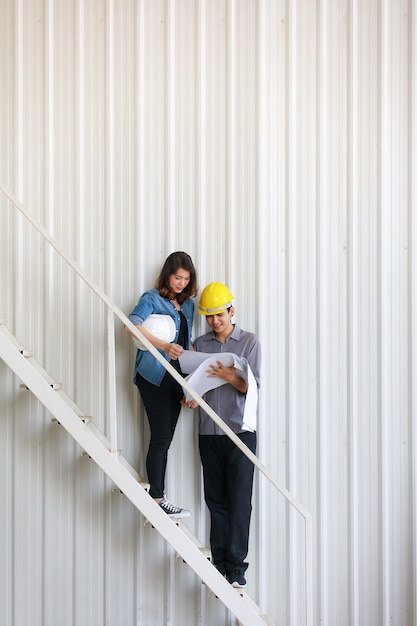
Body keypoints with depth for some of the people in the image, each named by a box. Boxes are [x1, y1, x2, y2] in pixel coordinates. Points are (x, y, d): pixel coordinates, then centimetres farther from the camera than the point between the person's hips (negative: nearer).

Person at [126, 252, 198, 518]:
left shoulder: (188, 304, 17)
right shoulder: (152, 299, -4)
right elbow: (133, 324, -22)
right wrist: (164, 346, -31)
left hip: (176, 377, 7)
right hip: (154, 375, -7)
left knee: (164, 439, 8)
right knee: (161, 436, -9)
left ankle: (157, 497, 13)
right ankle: (157, 498, -4)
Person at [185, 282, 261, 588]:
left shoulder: (250, 341, 2)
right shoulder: (200, 344, 12)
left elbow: (253, 387, -2)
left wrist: (231, 378, -20)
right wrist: (192, 398, -6)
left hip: (240, 431, -3)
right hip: (209, 433, 3)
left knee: (239, 501, -6)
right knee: (216, 500, 4)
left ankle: (236, 566, -3)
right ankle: (219, 563, 9)